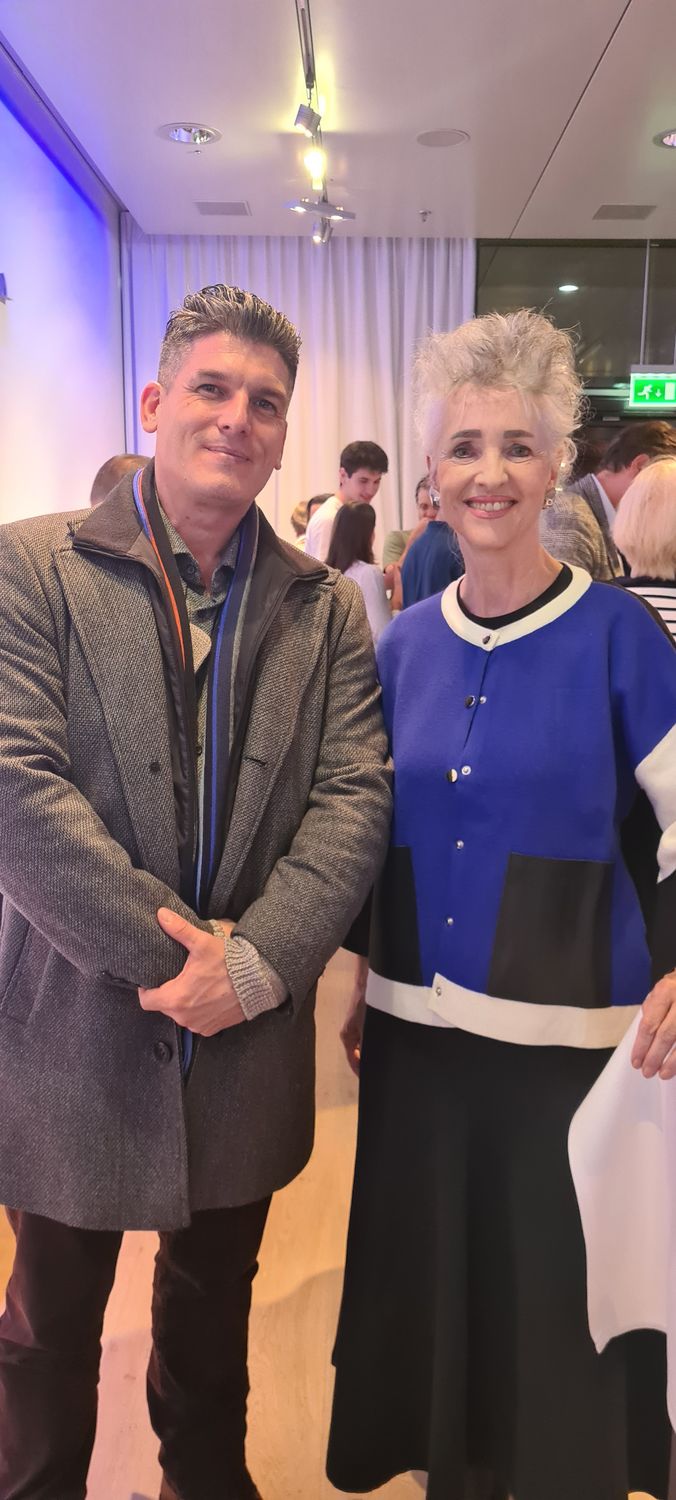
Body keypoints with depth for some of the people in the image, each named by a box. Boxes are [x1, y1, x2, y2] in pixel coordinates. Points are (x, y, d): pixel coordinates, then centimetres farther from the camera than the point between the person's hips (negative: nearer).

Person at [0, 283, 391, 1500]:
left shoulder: (326, 608, 2)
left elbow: (354, 797, -6)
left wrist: (254, 960, -18)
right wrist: (168, 951, -19)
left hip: (249, 1035, 3)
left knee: (215, 1302, 25)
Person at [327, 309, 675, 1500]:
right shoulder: (404, 643, 4)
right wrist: (366, 983, 10)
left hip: (568, 1029, -4)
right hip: (419, 1022, 4)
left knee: (559, 1295, 12)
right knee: (428, 1276, 19)